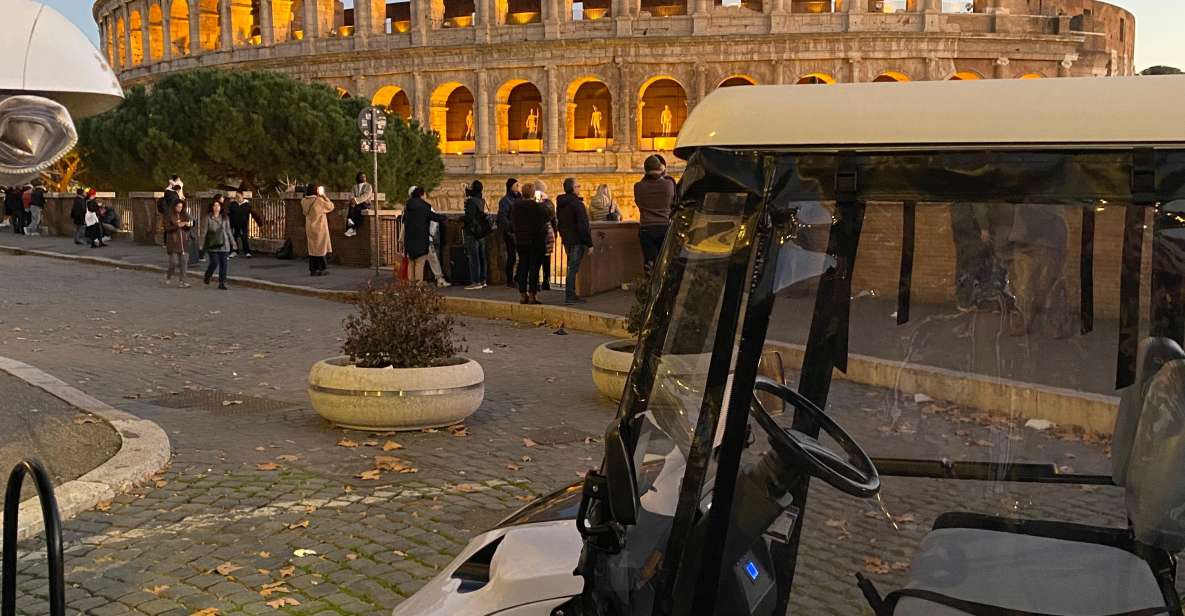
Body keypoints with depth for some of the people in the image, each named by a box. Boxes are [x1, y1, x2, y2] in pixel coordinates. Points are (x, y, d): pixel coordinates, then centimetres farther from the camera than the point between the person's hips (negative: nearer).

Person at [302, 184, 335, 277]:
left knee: (312, 248, 12)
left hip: (310, 227, 5)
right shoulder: (319, 200, -18)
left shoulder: (304, 201, -2)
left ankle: (313, 269, 12)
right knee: (320, 247, 3)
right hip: (319, 227, -5)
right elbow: (330, 206, -6)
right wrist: (324, 196, 1)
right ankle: (322, 269, 6)